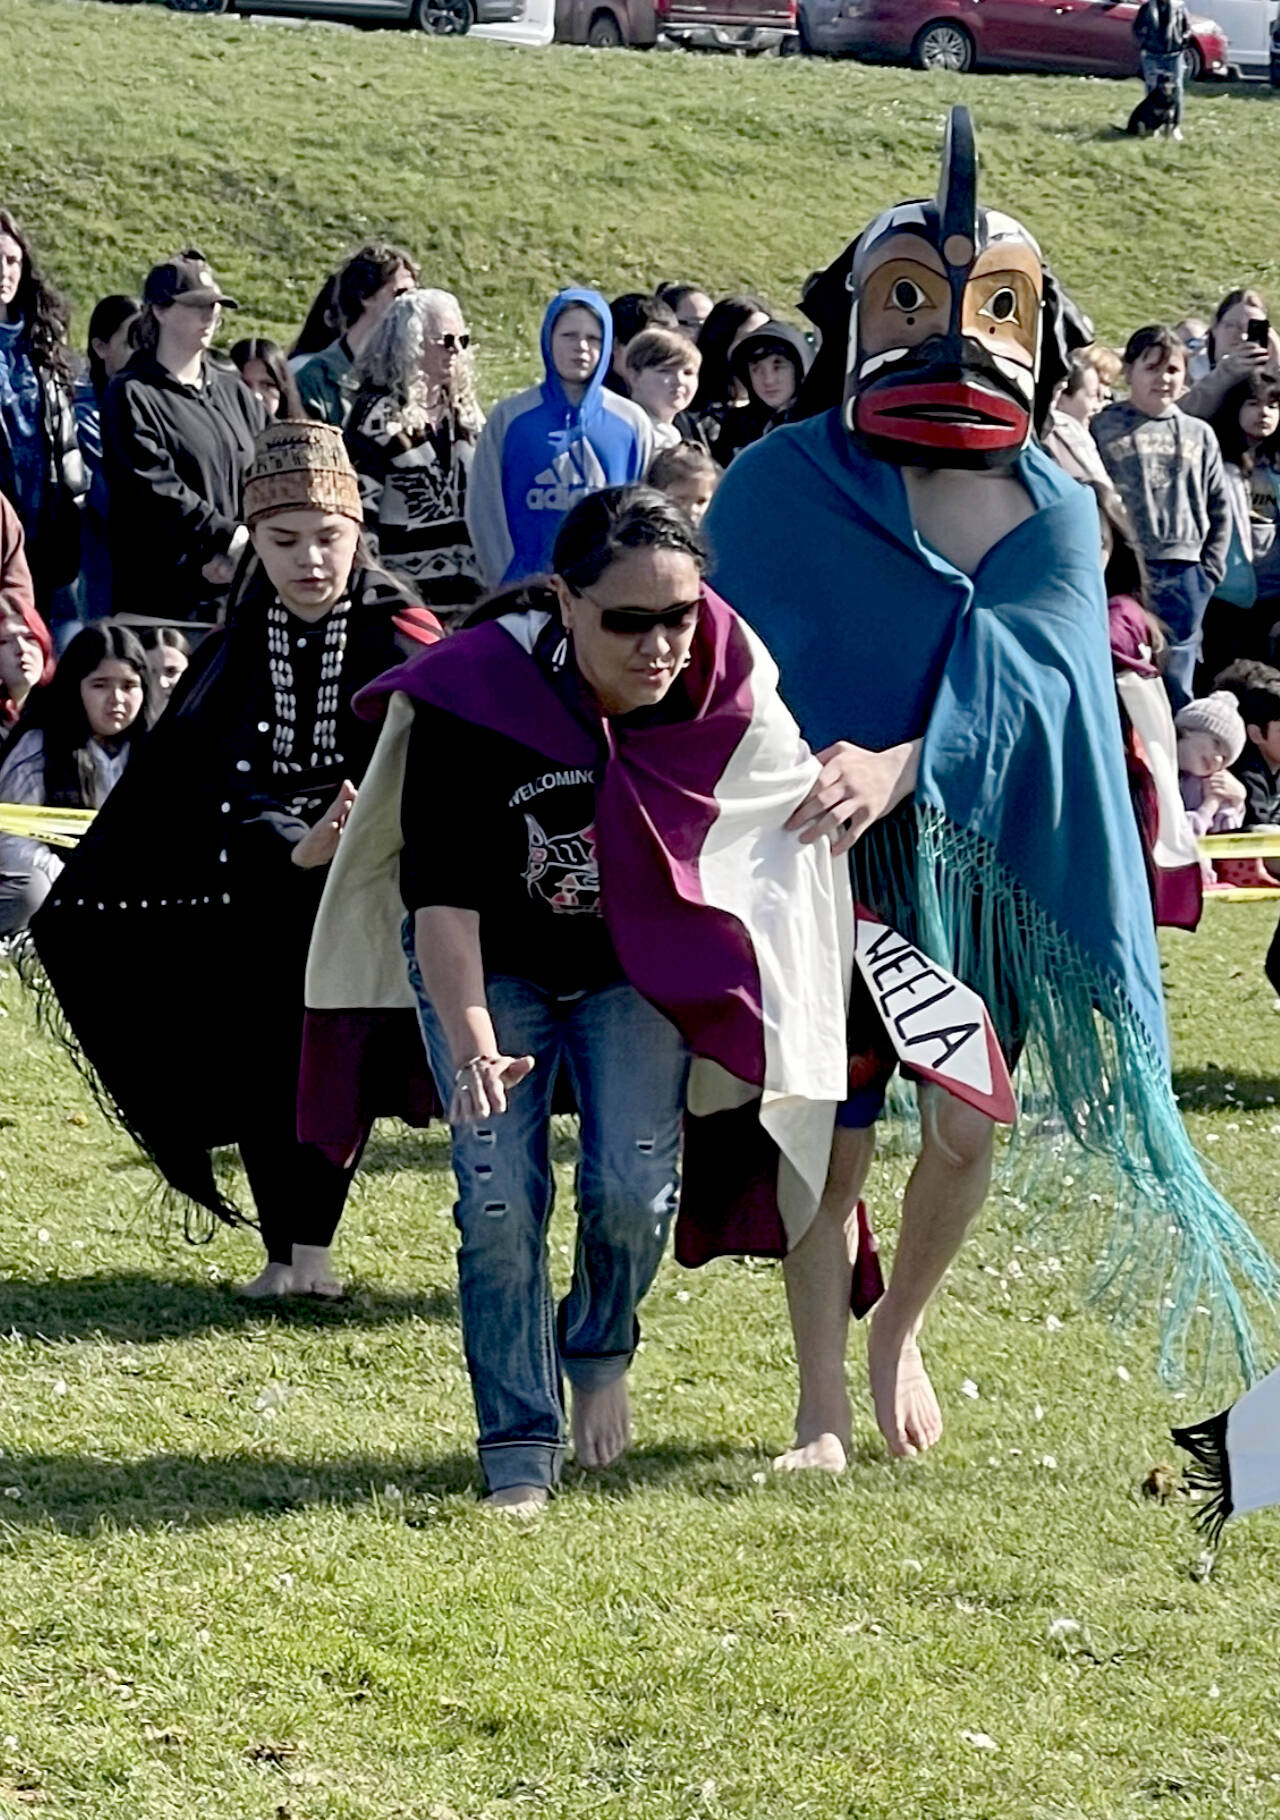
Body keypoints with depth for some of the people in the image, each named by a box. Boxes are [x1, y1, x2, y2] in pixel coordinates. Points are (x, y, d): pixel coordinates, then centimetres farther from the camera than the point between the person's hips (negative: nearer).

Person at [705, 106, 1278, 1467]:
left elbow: (1021, 674, -14)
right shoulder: (780, 486, -3)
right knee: (830, 1137, 1)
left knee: (968, 1128, 4)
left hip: (986, 860, 2)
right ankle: (820, 1410, 16)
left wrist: (895, 767, -32)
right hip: (823, 861, -2)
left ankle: (897, 1332, 32)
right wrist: (808, 793, -22)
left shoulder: (1052, 515, 1)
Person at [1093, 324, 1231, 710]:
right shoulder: (1102, 429, 3)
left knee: (1176, 687, 5)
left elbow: (1220, 509, 16)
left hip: (1183, 576, 3)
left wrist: (1210, 571, 6)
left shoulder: (1200, 435, 14)